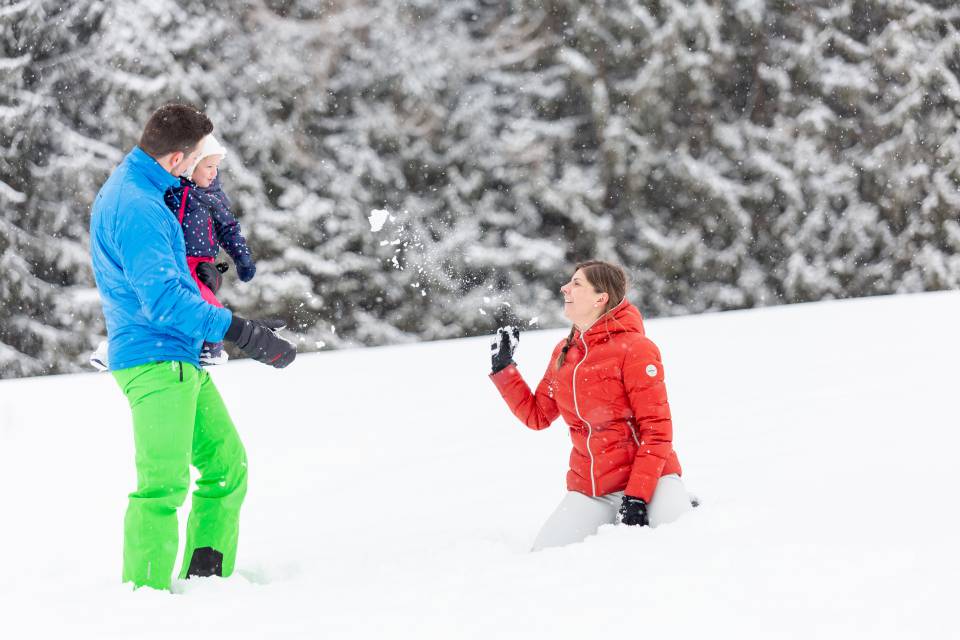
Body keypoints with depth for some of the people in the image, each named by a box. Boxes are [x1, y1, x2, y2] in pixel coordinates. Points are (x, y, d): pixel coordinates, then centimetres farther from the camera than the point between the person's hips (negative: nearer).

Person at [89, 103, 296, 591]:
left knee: (227, 463, 11)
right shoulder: (136, 208, -18)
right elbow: (163, 298, -25)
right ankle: (147, 593, -13)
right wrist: (239, 331, -24)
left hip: (183, 360, 10)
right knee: (164, 483, -14)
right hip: (155, 360, -10)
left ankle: (206, 580, 16)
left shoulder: (127, 188, 16)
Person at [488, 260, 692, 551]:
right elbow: (537, 415, 19)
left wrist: (637, 496, -22)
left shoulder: (633, 348, -11)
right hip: (589, 488, 6)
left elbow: (657, 429, -14)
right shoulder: (563, 353, 9)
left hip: (646, 473, -6)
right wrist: (503, 368, 10)